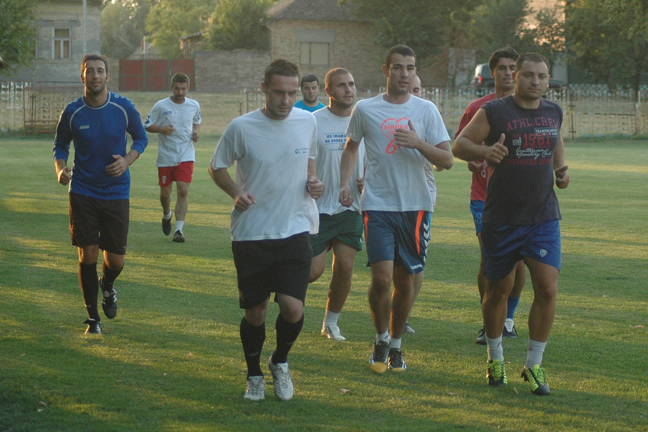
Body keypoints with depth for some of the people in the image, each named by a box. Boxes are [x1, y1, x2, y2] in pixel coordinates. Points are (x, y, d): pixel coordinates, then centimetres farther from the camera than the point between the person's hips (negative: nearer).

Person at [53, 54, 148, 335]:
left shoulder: (123, 108, -5)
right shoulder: (72, 112, -4)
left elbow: (141, 138, 8)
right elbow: (60, 145, 9)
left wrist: (127, 160, -11)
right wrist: (60, 168, -12)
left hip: (116, 193, 1)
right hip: (82, 193, 0)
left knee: (115, 259, 2)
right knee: (88, 254, -4)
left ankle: (107, 286, 39)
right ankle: (93, 318, 11)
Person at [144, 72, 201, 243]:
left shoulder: (194, 106, 4)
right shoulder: (161, 106, -5)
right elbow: (147, 126, 0)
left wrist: (196, 132, 0)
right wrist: (162, 129, -19)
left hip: (186, 156, 1)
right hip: (165, 157, 0)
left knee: (183, 191, -13)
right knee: (165, 193, 8)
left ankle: (179, 229, -11)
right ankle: (167, 215, 41)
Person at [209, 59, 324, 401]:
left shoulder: (307, 122, 2)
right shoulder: (241, 128, -7)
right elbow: (217, 167, 6)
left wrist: (313, 181, 0)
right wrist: (235, 192, -12)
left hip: (295, 231, 1)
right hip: (250, 234, -1)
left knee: (292, 307, -11)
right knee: (255, 312, 5)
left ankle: (280, 362, 19)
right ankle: (254, 375, 29)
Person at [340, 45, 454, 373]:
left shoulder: (426, 110, 4)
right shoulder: (365, 110, 4)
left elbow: (447, 160, 1)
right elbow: (351, 147, 21)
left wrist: (419, 143, -16)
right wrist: (344, 184, 7)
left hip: (415, 205, 1)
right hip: (377, 205, -1)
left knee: (406, 279, 5)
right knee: (382, 277, -13)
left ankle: (395, 343, 24)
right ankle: (381, 339, 11)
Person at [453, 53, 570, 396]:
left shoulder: (554, 112, 7)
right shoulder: (494, 112, -6)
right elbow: (459, 145, -3)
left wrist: (560, 170, 8)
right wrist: (485, 152, -23)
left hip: (543, 217, 3)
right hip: (500, 219, -2)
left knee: (547, 289, -10)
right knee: (497, 290, 9)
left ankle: (533, 364, 4)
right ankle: (495, 357, 31)